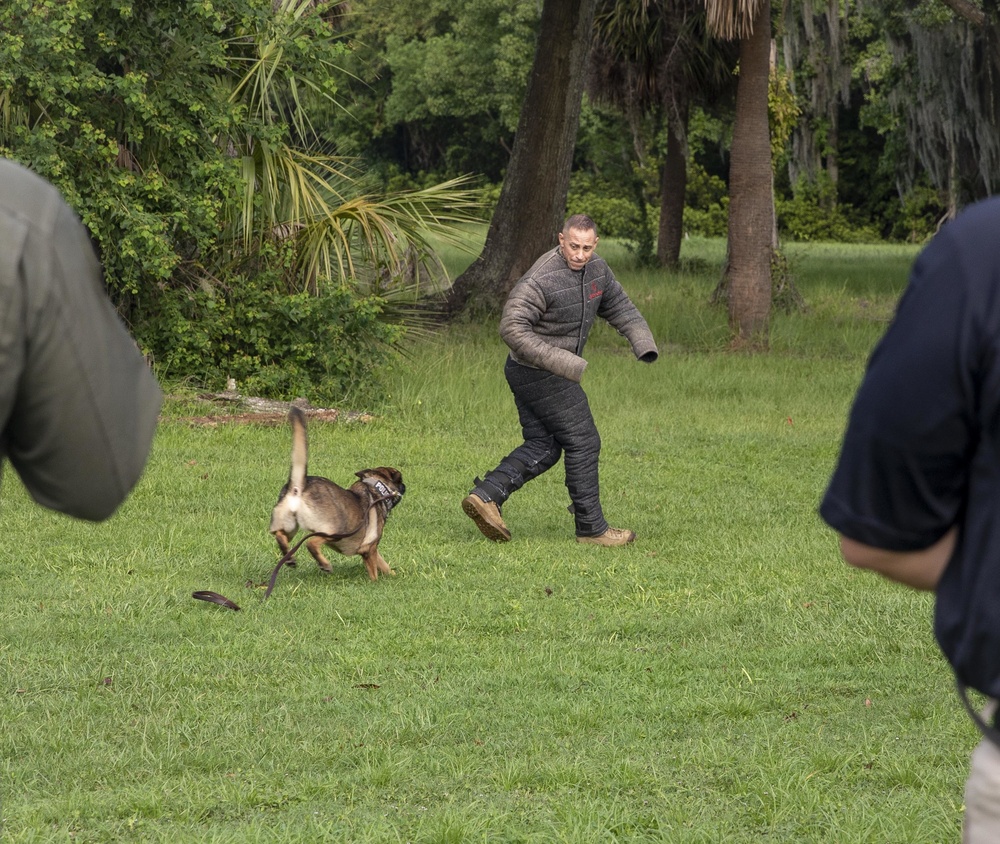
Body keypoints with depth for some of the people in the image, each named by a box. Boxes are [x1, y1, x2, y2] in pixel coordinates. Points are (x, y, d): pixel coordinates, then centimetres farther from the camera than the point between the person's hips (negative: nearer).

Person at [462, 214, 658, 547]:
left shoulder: (596, 269, 3)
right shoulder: (542, 279, -25)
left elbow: (618, 305, 18)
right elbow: (512, 328, -28)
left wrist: (643, 342, 2)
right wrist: (561, 363, -32)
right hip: (542, 376, -9)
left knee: (543, 447, 10)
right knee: (583, 444, -1)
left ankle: (485, 495, 0)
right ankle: (591, 527, 8)